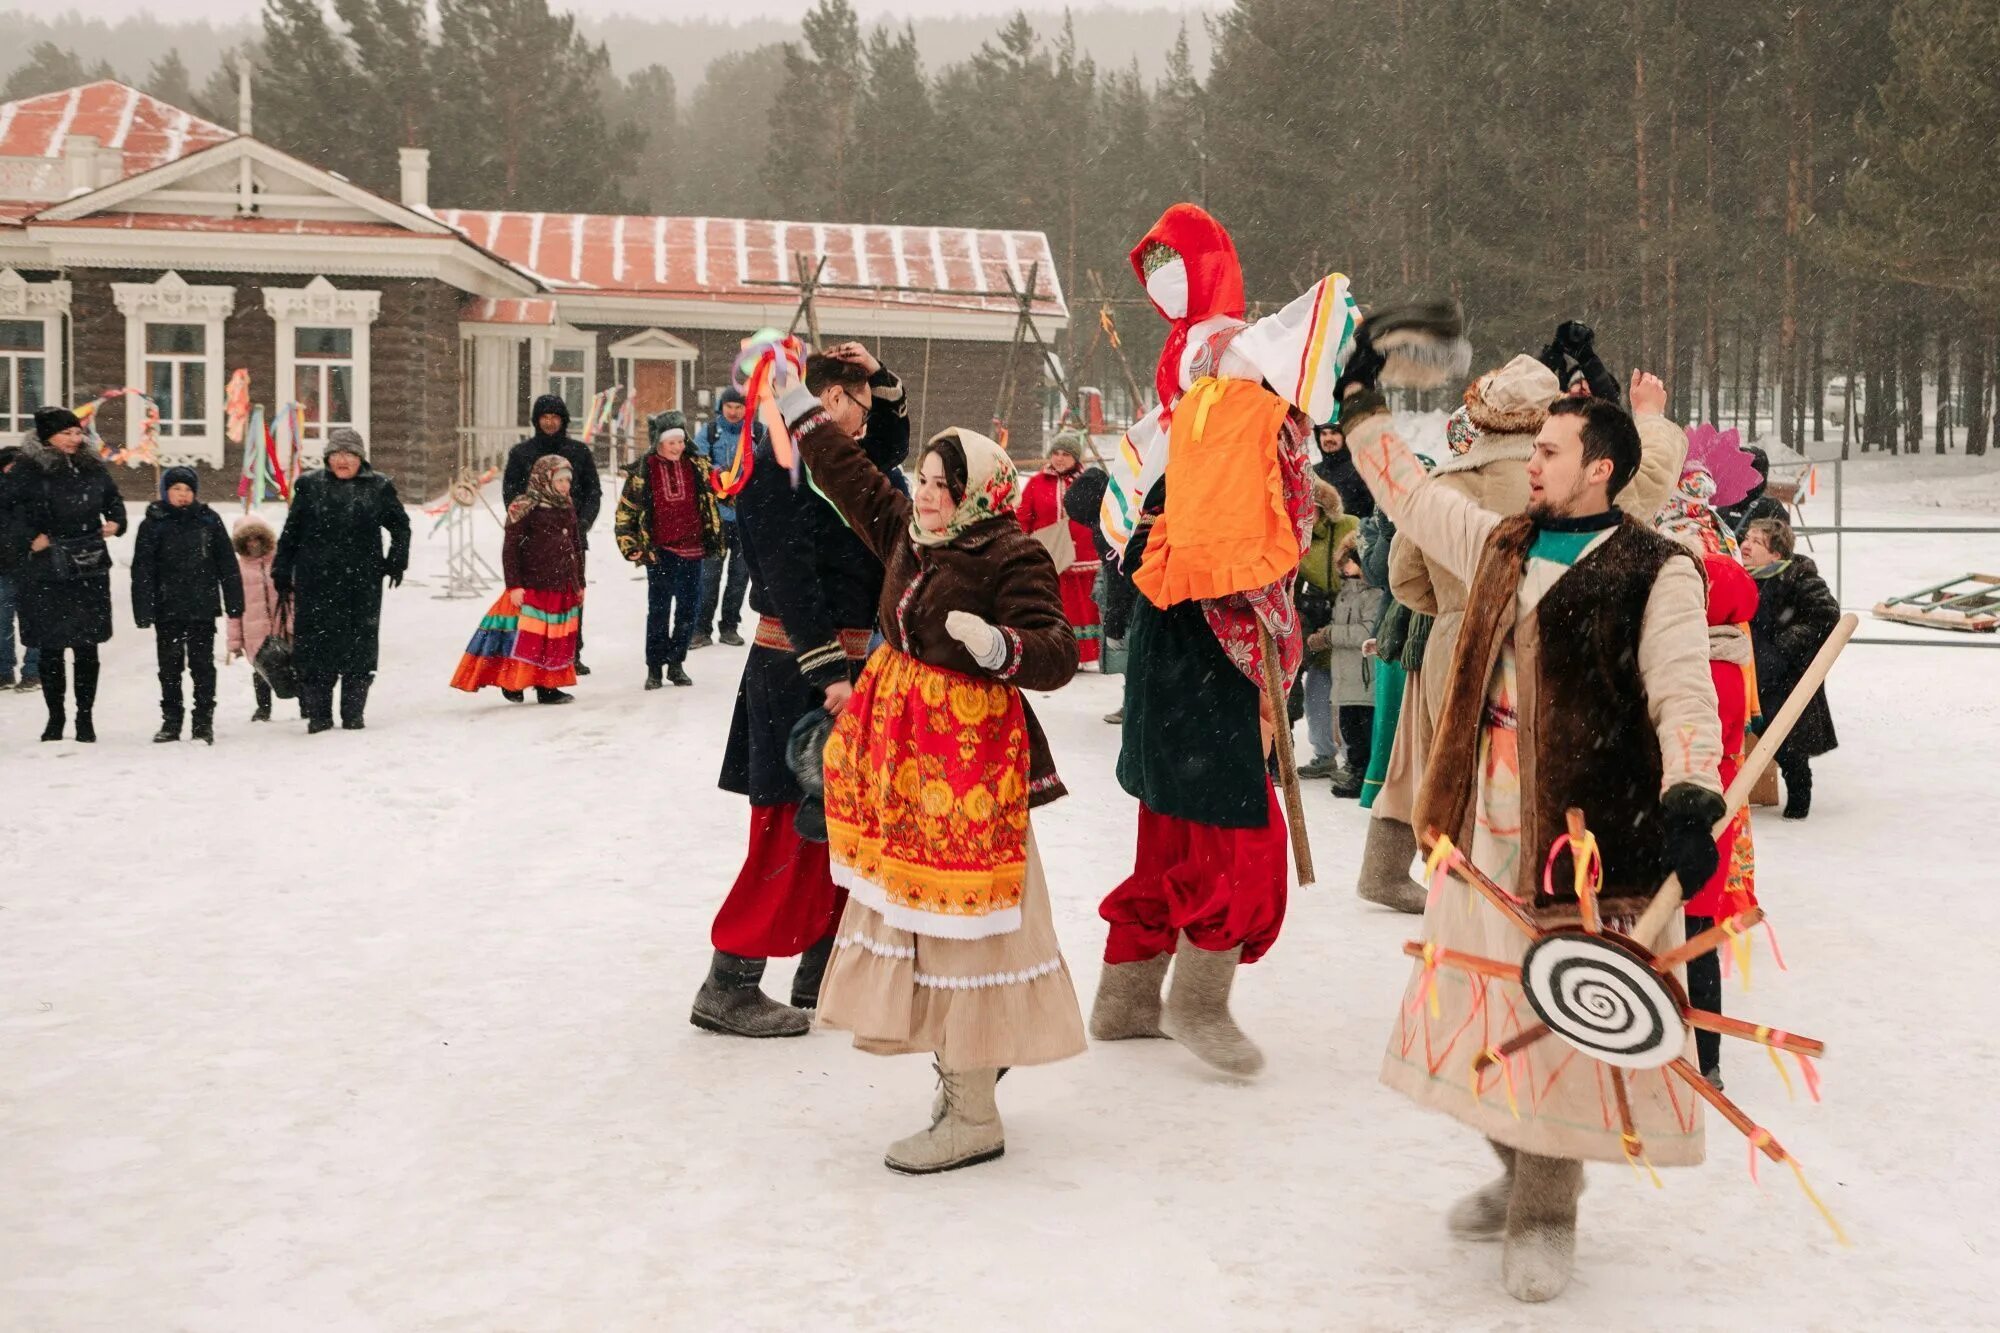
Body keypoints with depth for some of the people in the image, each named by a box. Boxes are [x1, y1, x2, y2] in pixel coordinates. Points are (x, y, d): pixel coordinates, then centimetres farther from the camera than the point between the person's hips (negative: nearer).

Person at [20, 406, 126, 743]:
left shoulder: (92, 469, 8)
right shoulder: (32, 472, -7)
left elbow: (113, 498, 21)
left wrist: (115, 521, 3)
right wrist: (32, 537, -16)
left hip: (91, 572, 3)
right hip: (48, 574, -3)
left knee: (87, 648, 6)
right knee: (50, 649, 4)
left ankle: (85, 717, 15)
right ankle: (55, 717, 18)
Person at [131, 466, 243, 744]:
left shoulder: (208, 520, 3)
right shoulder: (153, 524, 1)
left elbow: (227, 564, 7)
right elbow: (142, 571, 0)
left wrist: (234, 604, 3)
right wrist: (143, 611, -7)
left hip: (202, 608, 0)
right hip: (168, 609, 0)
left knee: (202, 665, 3)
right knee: (170, 667, 9)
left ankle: (204, 722, 9)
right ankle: (171, 721, 18)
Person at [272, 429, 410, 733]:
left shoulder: (378, 488, 6)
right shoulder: (310, 486, 6)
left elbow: (401, 525, 18)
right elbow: (291, 532, 9)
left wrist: (396, 561, 8)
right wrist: (281, 572, 6)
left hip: (362, 583, 1)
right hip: (316, 583, -1)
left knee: (360, 645, 3)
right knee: (316, 643, -2)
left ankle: (353, 713, 12)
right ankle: (318, 714, 5)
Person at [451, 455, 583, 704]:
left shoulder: (567, 508, 13)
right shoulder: (525, 507, -8)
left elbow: (575, 548, 21)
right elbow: (510, 548, -10)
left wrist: (579, 583, 21)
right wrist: (514, 585, -14)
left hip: (562, 588, 7)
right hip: (533, 587, -7)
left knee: (557, 639, 7)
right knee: (527, 636, -8)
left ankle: (547, 687, 14)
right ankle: (513, 682, 2)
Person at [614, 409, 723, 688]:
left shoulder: (697, 465, 5)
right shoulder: (642, 471, -1)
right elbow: (625, 511, 5)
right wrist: (630, 545, -1)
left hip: (692, 549, 3)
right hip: (660, 551, -3)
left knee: (689, 610, 7)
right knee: (659, 610, 0)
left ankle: (676, 663, 21)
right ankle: (654, 668, 10)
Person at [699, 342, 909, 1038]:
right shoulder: (778, 464, -14)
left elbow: (891, 449, 32)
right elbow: (790, 576, -22)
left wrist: (881, 379, 14)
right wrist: (827, 673, -26)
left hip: (842, 662, 10)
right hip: (796, 669, -10)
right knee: (791, 831, -8)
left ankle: (822, 973, 22)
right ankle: (729, 987, -2)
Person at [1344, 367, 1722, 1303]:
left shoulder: (1656, 574, -8)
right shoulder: (1498, 546, 12)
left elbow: (1684, 697, -16)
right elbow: (1407, 491, 25)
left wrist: (1689, 796, -32)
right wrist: (1363, 406, 25)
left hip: (1586, 835, -6)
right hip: (1485, 830, 7)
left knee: (1559, 1020, -1)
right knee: (1488, 1006, 14)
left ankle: (1545, 1215, 15)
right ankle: (1519, 1175, 34)